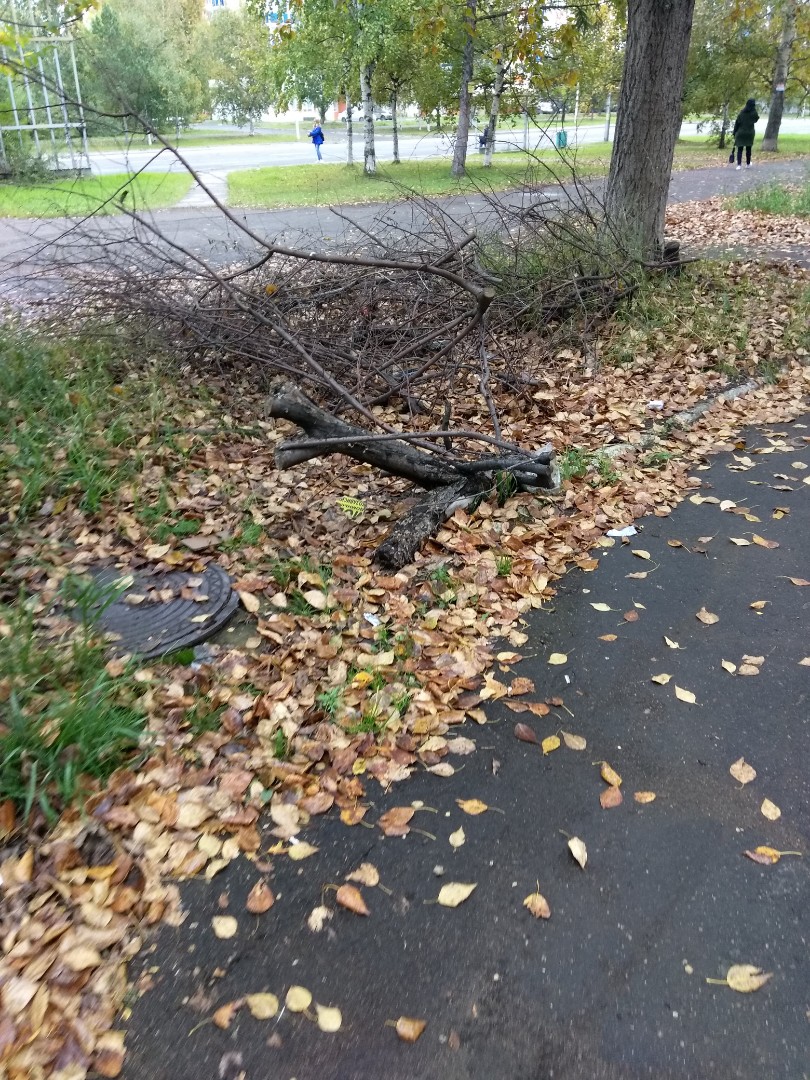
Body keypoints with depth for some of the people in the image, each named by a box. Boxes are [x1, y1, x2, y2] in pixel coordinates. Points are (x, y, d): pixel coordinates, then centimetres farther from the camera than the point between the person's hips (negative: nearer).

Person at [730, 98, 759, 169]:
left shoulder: (742, 112, -3)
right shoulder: (754, 113, -6)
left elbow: (737, 122, -3)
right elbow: (755, 120, 10)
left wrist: (734, 133, 2)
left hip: (740, 133, 0)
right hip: (749, 133, 0)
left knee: (739, 149, 1)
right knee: (748, 149, 11)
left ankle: (739, 164, -11)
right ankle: (748, 164, 18)